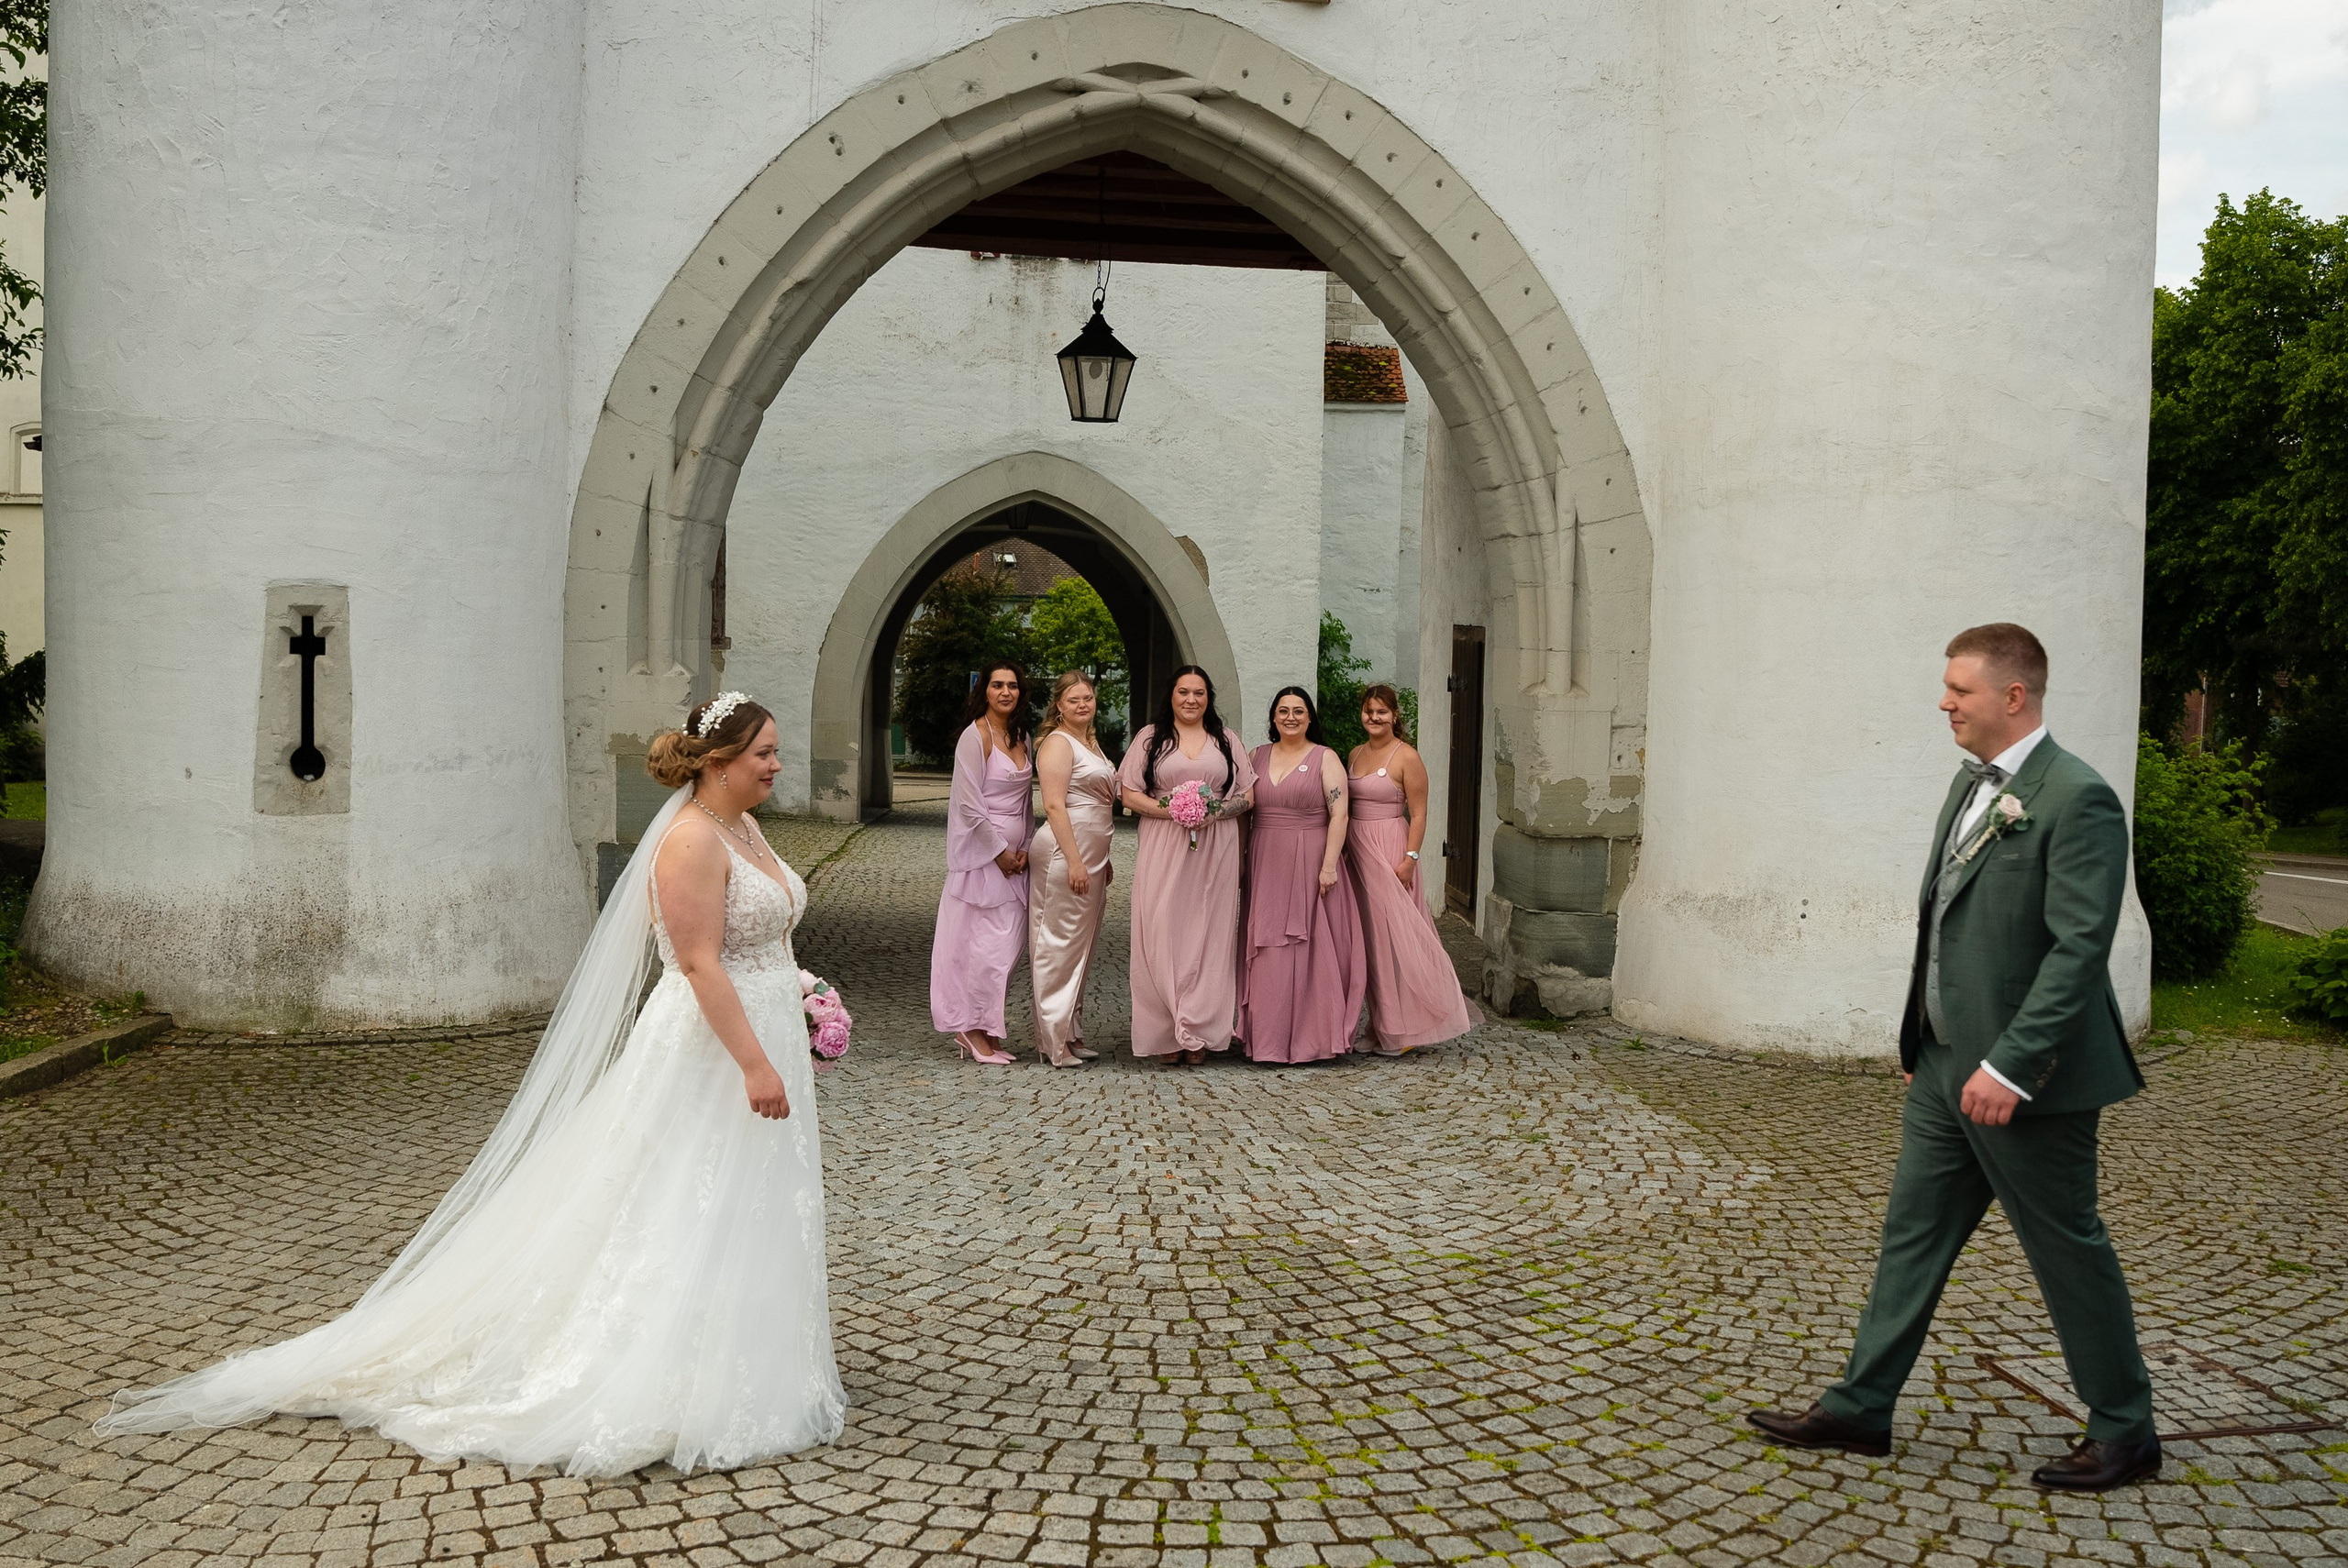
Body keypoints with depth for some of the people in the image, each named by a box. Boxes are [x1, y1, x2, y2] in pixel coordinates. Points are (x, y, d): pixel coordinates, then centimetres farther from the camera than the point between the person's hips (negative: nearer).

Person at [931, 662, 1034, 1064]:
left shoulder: (1021, 737, 13)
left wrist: (1025, 847, 6)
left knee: (1010, 941, 7)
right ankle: (972, 1030, 3)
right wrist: (1001, 852, -12)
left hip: (1013, 853, 8)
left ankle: (982, 1030, 15)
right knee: (991, 943, -8)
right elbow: (970, 807, -15)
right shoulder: (976, 737, -11)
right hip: (982, 852, -8)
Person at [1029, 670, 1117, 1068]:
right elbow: (1054, 805, -18)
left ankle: (1072, 1032, 20)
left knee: (1082, 947, 13)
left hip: (1091, 857, 10)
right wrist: (1074, 861, -22)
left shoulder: (1091, 742, 19)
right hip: (1065, 855, -10)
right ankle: (1053, 1040, -1)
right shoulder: (1057, 742, -10)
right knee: (1060, 946, -6)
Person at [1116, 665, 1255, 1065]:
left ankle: (1200, 1034, 5)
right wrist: (1169, 809, -12)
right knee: (1162, 934, -6)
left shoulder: (1226, 739, 14)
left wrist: (1218, 810, -8)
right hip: (1164, 849, -1)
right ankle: (1168, 1035, 1)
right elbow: (1130, 793, 4)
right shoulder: (1151, 737, 9)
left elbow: (1248, 793, 11)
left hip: (1216, 850, 1)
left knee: (1209, 934, -1)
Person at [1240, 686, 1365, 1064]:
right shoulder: (1258, 756, 12)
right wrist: (1242, 861, 6)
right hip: (1266, 865, 4)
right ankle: (1270, 1037, 10)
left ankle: (1312, 1036, 4)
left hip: (1309, 864, -4)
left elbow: (1339, 814, -7)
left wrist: (1329, 866, -16)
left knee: (1313, 948, -3)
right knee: (1268, 950, 4)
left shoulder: (1325, 759, 0)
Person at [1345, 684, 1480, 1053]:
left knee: (1393, 935, -6)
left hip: (1389, 849, -7)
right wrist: (1344, 850, 11)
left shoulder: (1406, 757, -8)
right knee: (1368, 936, 8)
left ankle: (1401, 1029, 3)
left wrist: (1410, 859, -17)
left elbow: (1418, 814, -10)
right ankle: (1382, 1024, 16)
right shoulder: (1355, 754, 12)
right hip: (1356, 849, 7)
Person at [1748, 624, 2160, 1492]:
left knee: (2067, 1249, 6)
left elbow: (2079, 948, -22)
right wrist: (1923, 1037, 19)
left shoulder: (2077, 799, -17)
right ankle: (1859, 1407, 21)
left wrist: (2009, 1067, -25)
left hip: (2021, 1076, -9)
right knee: (1913, 1232, 12)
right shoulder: (1972, 783, 12)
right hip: (1946, 1064, 9)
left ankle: (2124, 1434, 23)